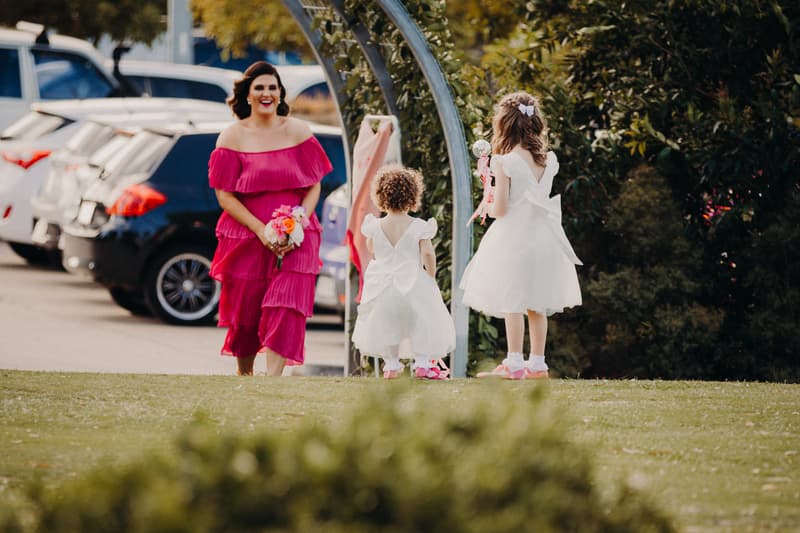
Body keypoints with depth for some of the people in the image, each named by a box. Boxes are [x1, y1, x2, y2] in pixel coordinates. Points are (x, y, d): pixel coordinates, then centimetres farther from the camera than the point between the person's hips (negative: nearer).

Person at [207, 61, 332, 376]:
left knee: (285, 309, -15)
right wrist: (261, 230, -15)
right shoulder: (232, 137, -1)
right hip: (246, 236, 0)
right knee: (246, 313, 7)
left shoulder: (297, 131, 4)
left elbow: (314, 186, 4)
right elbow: (224, 195, -4)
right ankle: (243, 375, 30)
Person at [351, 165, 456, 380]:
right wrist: (431, 276, -1)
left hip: (383, 281, 3)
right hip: (413, 281, -3)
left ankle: (391, 364, 19)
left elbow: (371, 249, 11)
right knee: (422, 322, 9)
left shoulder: (375, 226, -6)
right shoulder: (418, 227, -14)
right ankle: (423, 363, 4)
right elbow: (427, 253, -13)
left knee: (387, 323, 17)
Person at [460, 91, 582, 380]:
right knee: (536, 304, 12)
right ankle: (537, 362, 16)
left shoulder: (505, 163, -14)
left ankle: (514, 364, -4)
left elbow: (500, 209, -15)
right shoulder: (549, 160, 4)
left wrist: (489, 205, 8)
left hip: (512, 238, -6)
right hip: (541, 235, 6)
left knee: (511, 302, -2)